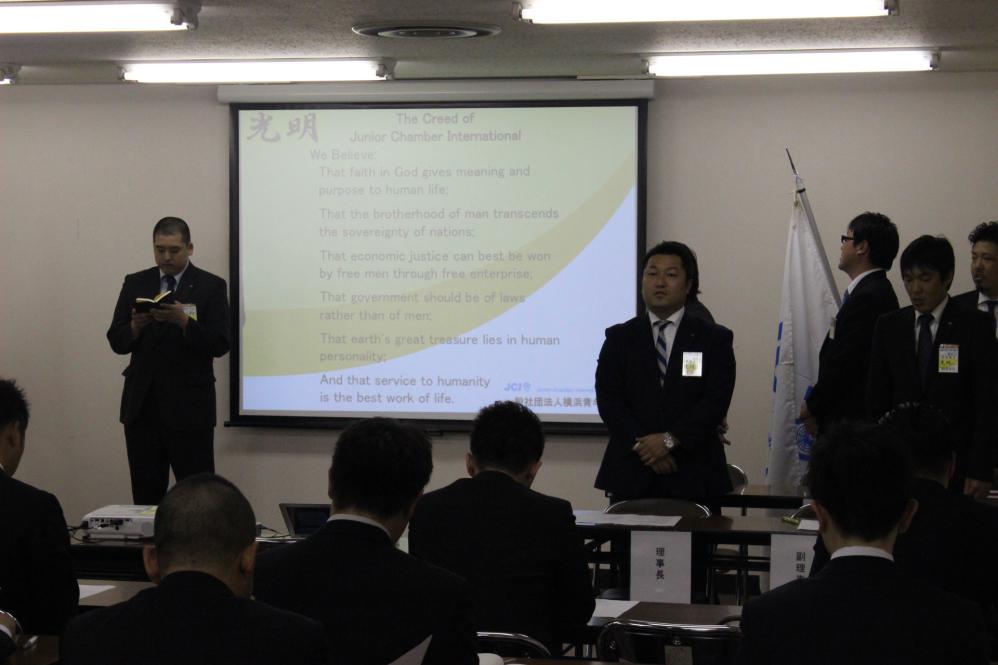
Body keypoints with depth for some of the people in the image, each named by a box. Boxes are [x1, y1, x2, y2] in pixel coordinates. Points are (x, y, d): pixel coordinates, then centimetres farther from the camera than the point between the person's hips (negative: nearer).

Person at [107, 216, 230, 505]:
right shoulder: (135, 284, 10)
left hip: (188, 407, -4)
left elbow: (219, 345, -8)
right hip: (141, 405, 4)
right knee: (145, 492, 6)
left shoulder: (211, 286, 0)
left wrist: (184, 321, -23)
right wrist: (135, 327, -15)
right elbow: (116, 341, 6)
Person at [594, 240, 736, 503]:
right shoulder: (619, 338, 9)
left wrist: (670, 439, -15)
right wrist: (641, 445, -13)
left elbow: (716, 400, -5)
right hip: (631, 475, 1)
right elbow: (608, 398, 0)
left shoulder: (714, 339, 5)